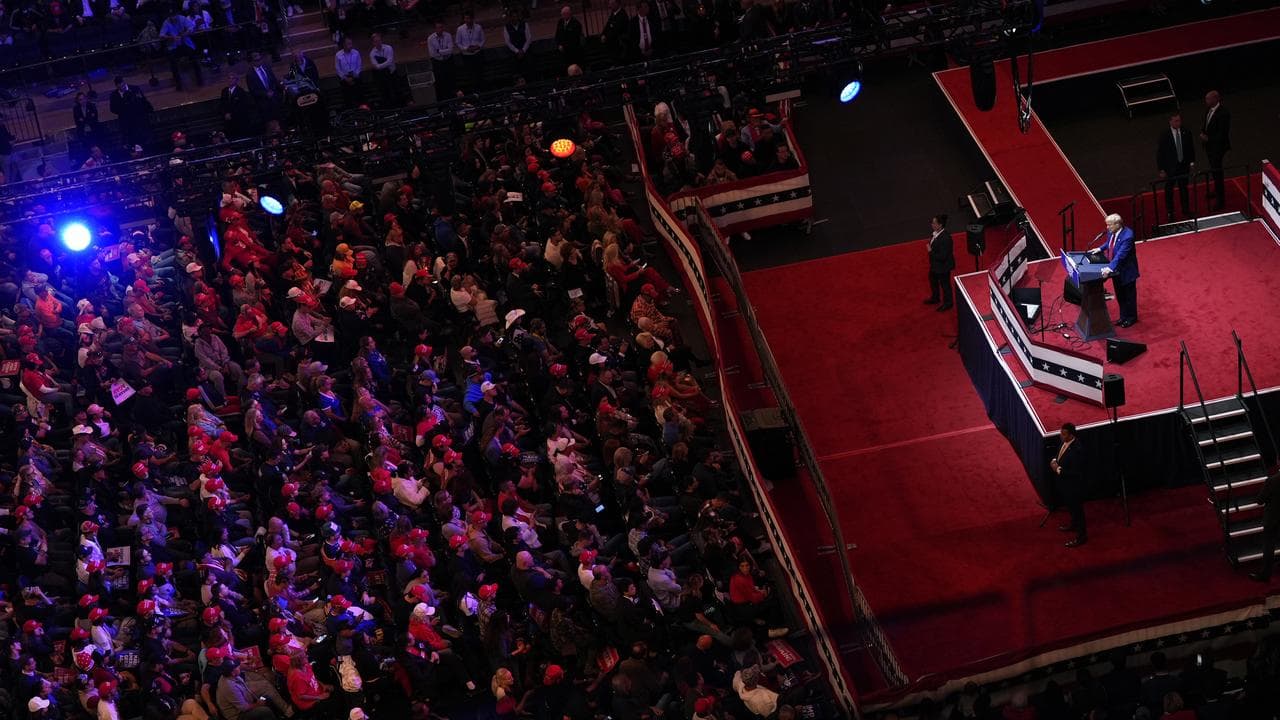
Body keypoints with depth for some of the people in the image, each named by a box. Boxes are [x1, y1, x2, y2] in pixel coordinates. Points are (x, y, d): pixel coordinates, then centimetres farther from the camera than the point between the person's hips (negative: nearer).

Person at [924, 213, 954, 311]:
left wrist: (931, 251, -25)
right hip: (935, 264, 9)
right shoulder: (935, 233, -10)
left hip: (943, 266, -9)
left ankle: (947, 303, 38)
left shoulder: (945, 239, -37)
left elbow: (942, 256, -32)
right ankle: (934, 298, 54)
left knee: (945, 285, 15)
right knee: (933, 281, 30)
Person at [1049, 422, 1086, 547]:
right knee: (1070, 506, 29)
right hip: (1064, 482, 9)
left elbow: (1076, 472, -31)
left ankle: (1082, 536, 25)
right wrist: (1054, 461, -9)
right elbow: (1061, 457, 12)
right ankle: (1074, 524, 52)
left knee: (1077, 509, 9)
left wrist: (1058, 470, -27)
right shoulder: (1065, 443, -6)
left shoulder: (1076, 450, -34)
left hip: (1074, 485, -9)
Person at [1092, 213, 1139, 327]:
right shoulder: (1111, 232, -7)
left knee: (1129, 296, 12)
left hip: (1126, 271, -8)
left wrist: (1110, 267, -47)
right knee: (1119, 296, 22)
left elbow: (1121, 254, -39)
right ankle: (1123, 317, 38)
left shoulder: (1127, 236, -31)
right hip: (1115, 270, 8)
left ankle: (1131, 318, 31)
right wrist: (1100, 248, 4)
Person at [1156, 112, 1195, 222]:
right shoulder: (1164, 136, -15)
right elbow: (1159, 153, -10)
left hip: (1184, 167, 3)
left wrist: (1192, 162, 2)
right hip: (1170, 168, -3)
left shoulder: (1186, 133, -5)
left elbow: (1191, 148, 8)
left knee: (1183, 188, 18)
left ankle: (1186, 210, 33)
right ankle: (1170, 213, 24)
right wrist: (1162, 170, -11)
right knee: (1169, 191, 10)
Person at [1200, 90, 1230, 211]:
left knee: (1217, 171, -1)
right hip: (1209, 146, 9)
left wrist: (1208, 138, -21)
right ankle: (1217, 191, 42)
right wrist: (1202, 133, -5)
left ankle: (1220, 199, 10)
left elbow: (1222, 134, -25)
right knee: (1213, 170, 23)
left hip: (1218, 147, -9)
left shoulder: (1223, 113, -25)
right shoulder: (1209, 110, 0)